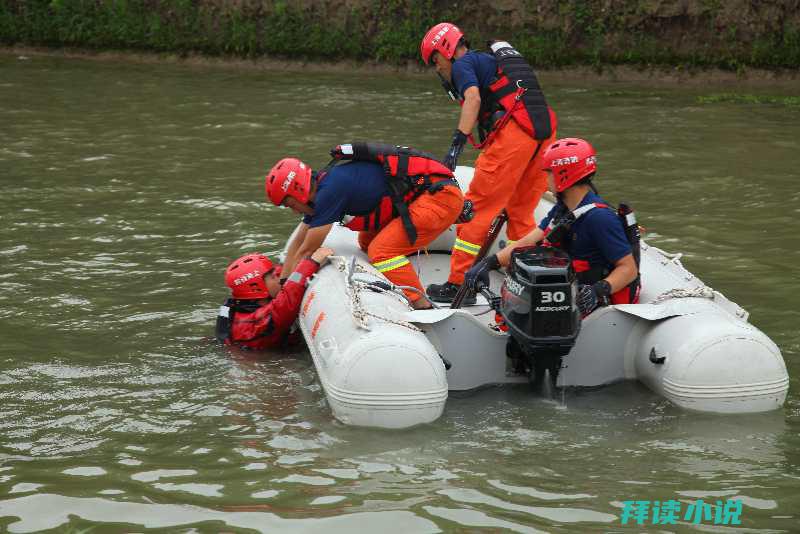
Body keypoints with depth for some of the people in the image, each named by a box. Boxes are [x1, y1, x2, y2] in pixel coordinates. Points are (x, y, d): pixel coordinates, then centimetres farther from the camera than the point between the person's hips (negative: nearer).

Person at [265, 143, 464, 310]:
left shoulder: (330, 190, -19)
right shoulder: (319, 191, 10)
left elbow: (306, 251, -11)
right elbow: (297, 244, 21)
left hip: (440, 195, -10)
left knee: (382, 251, -16)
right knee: (367, 242, 17)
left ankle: (424, 309, -15)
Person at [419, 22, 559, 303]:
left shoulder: (462, 64, 5)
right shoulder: (489, 60, 32)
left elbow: (473, 98, -14)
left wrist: (457, 143, -23)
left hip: (513, 132, -8)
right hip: (545, 131, 8)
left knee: (477, 208, -2)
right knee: (520, 212, 19)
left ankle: (458, 284, -1)